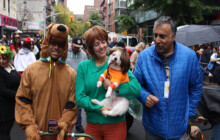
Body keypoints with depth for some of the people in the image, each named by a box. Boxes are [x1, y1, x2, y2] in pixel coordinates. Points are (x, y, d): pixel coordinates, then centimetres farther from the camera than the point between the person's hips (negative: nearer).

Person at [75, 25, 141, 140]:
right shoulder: (83, 66, 0)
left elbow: (137, 88, -13)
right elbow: (79, 98, -6)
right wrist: (99, 108, -17)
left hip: (116, 124, -1)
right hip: (92, 124, 1)